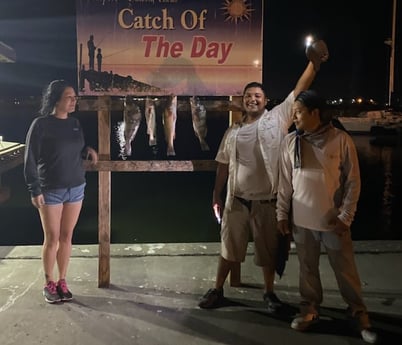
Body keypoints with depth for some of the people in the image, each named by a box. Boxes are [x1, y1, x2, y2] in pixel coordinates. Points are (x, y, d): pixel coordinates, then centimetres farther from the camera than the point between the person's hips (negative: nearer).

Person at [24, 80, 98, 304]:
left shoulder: (75, 123, 7)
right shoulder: (41, 124, -10)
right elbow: (30, 159, -9)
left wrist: (88, 151, -3)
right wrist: (35, 190, -12)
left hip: (76, 188, 5)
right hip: (51, 191, -5)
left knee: (67, 237, 9)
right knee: (52, 238, 3)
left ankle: (62, 281, 21)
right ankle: (49, 284, 18)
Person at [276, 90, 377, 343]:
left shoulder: (341, 140, -9)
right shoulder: (290, 141, -1)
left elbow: (353, 182, -5)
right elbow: (285, 181, 6)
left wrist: (345, 216, -8)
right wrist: (282, 213, 6)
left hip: (333, 221, -2)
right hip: (301, 220, 3)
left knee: (346, 270, 8)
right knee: (308, 269, 15)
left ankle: (358, 313, 27)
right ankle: (310, 310, 33)